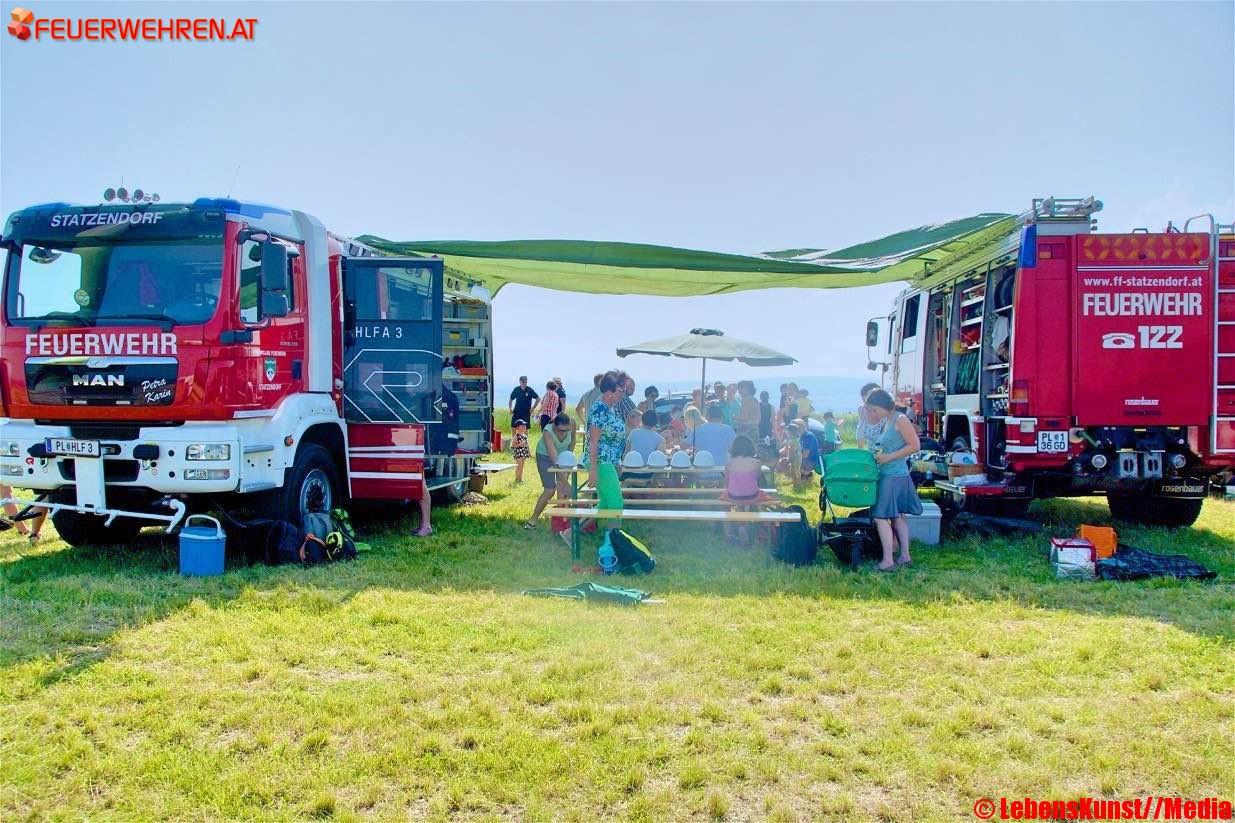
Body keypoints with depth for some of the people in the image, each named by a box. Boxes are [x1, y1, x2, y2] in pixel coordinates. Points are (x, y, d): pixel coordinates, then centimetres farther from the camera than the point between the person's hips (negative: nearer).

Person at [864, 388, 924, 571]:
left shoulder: (900, 420, -12)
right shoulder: (884, 422, 13)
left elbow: (915, 446, -16)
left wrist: (888, 457, -18)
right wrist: (877, 455, 8)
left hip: (894, 476, -9)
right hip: (886, 475, 9)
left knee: (881, 517, -9)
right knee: (898, 516, 14)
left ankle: (887, 561, -7)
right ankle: (905, 556, 21)